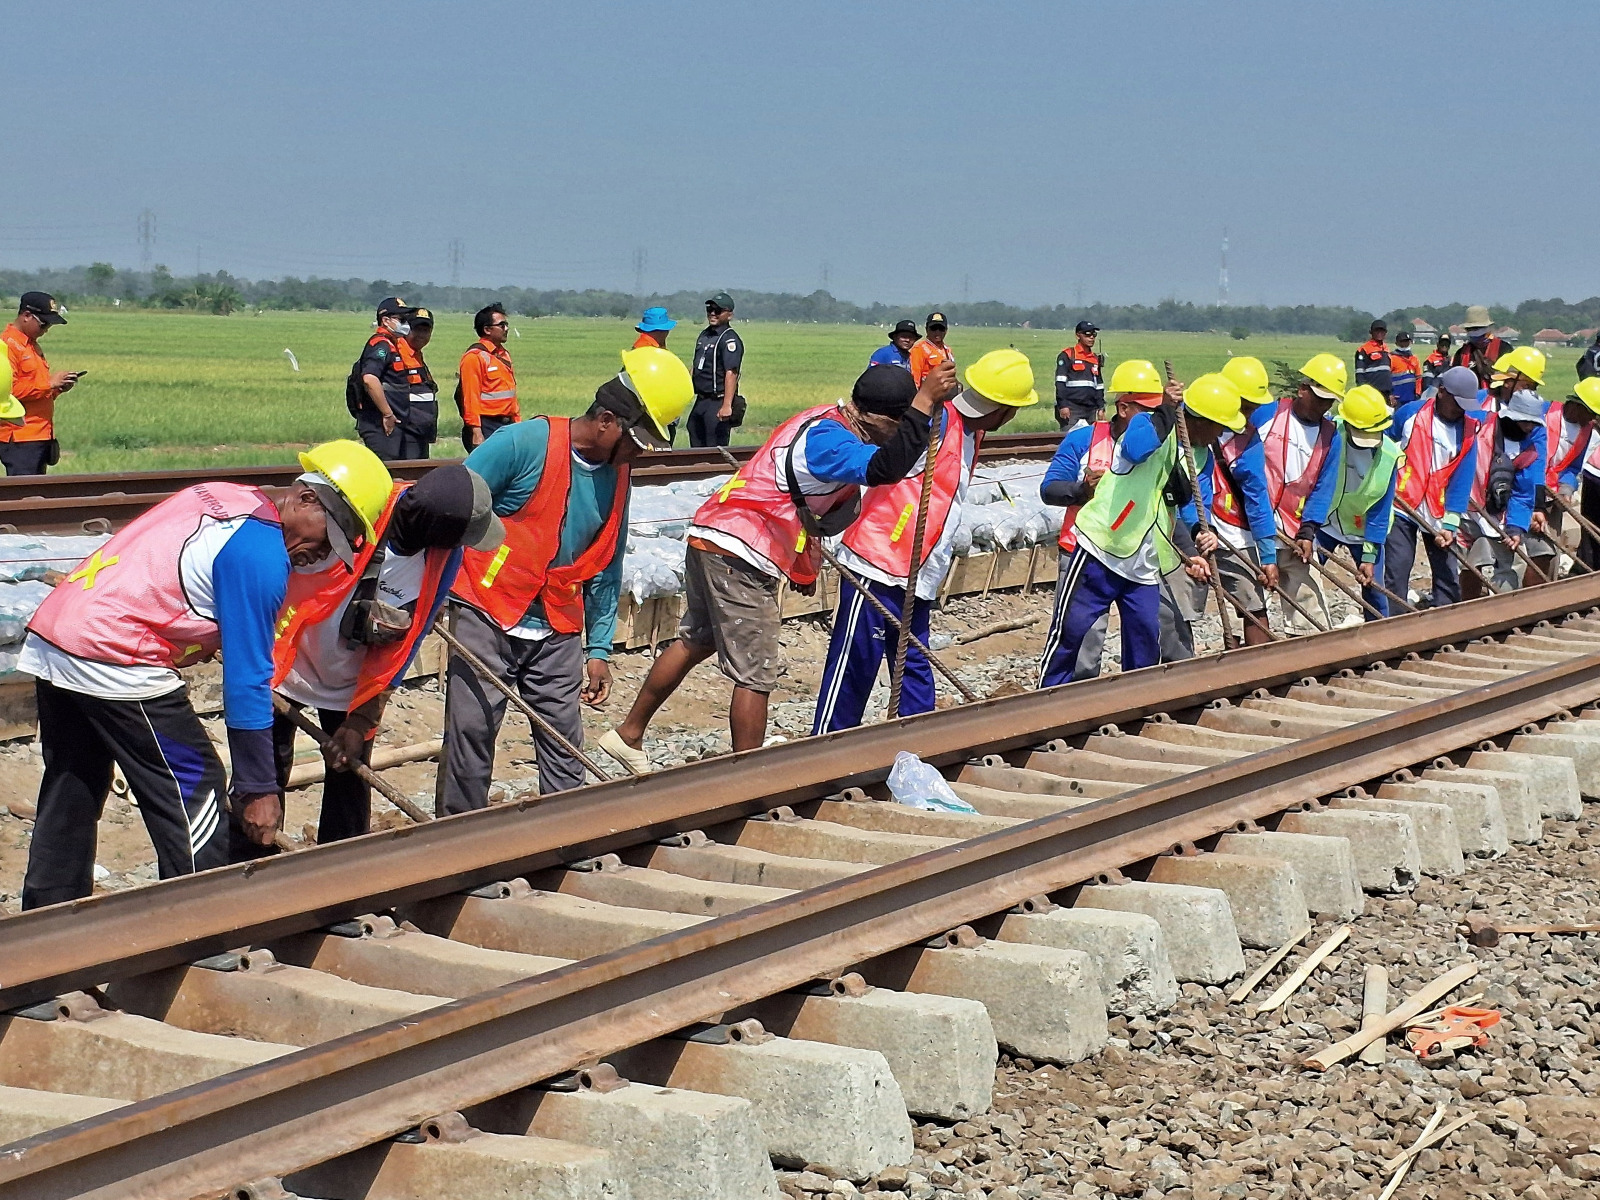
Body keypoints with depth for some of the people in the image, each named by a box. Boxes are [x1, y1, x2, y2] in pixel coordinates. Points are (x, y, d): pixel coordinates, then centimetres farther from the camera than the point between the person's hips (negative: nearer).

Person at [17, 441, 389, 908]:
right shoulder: (262, 553, -11)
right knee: (192, 792, 0)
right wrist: (257, 789, -6)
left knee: (70, 799, 17)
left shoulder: (221, 497, 15)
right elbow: (245, 680, -12)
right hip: (115, 660, -9)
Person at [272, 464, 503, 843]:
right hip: (286, 665, -3)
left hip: (351, 681, 3)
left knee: (350, 781, 7)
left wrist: (361, 723, -12)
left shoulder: (444, 559, -18)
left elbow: (396, 650, -10)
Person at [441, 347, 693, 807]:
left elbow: (605, 570, 13)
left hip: (558, 632, 5)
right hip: (487, 618, -5)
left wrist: (599, 649, 11)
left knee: (564, 746, 5)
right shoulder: (526, 443, -13)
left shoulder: (617, 477, 6)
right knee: (470, 735, -5)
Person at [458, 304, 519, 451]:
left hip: (507, 426, 9)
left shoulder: (504, 354, 18)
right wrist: (476, 432, -20)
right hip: (486, 427, -9)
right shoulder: (474, 356, -10)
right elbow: (470, 398, -15)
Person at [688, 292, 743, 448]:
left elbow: (731, 374, -23)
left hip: (718, 403, -9)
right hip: (701, 400, 9)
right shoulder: (704, 335, 15)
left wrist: (727, 406, -30)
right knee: (696, 445, 13)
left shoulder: (730, 340, -14)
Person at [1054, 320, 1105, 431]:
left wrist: (1101, 407, 18)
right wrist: (1062, 405, -14)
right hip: (1072, 409, -6)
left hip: (1091, 409, 6)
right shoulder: (1067, 355, -1)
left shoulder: (1096, 359, 19)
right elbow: (1060, 383, -7)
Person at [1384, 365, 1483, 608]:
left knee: (1448, 580, 3)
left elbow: (1462, 480, -6)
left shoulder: (1468, 430, -2)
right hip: (1402, 508, -2)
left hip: (1439, 514, 2)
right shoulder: (1410, 413, -6)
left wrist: (1450, 524, -11)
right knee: (1396, 578, -2)